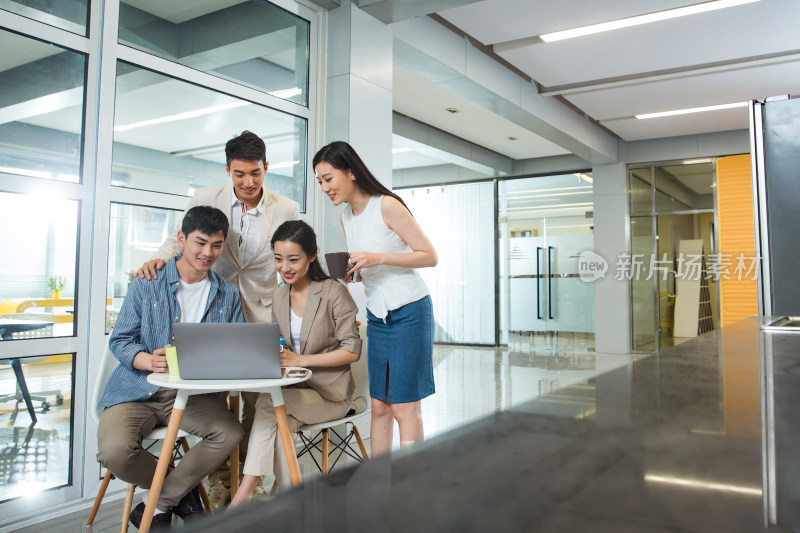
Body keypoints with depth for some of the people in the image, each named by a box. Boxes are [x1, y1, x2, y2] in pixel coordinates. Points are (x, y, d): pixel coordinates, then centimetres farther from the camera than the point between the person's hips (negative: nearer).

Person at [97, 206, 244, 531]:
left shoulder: (228, 295, 8)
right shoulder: (146, 284, 0)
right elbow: (119, 341, -3)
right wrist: (150, 361, -25)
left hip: (191, 394, 2)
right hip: (137, 390, -2)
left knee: (231, 432, -23)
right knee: (115, 450, -28)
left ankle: (159, 504, -2)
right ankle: (182, 491, 4)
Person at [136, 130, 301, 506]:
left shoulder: (286, 210, -3)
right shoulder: (206, 199, -2)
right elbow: (180, 239, 6)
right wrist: (160, 258, -16)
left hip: (260, 318, 0)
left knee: (257, 401, 3)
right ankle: (219, 482, 21)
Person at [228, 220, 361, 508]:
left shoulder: (334, 292, -11)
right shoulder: (280, 297, 9)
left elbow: (352, 350, -14)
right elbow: (279, 347, 15)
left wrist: (300, 360, -22)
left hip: (331, 392, -5)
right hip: (293, 388, 5)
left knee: (268, 403, -27)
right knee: (279, 424, -27)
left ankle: (244, 494, -18)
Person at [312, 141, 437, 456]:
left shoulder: (387, 206, -13)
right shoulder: (346, 217, 10)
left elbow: (430, 256, -13)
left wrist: (377, 258, -22)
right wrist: (347, 272, -3)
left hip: (409, 313, -7)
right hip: (376, 316, 7)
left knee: (404, 407, -3)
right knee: (379, 407, 8)